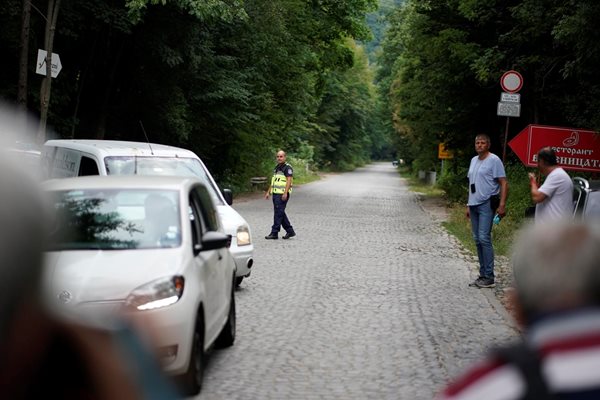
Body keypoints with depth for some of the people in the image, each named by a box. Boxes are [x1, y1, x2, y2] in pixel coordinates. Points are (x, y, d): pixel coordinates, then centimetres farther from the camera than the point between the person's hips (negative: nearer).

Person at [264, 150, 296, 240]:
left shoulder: (287, 168, -8)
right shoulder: (276, 167, 19)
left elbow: (289, 180, -16)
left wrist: (285, 193, -24)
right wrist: (268, 192, 20)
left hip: (282, 194, -9)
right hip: (276, 193, 9)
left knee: (278, 213, -9)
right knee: (280, 213, 11)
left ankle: (274, 233, -7)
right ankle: (290, 231, 18)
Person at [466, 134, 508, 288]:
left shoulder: (494, 160, -7)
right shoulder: (474, 160, 17)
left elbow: (504, 183, -11)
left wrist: (502, 205, -19)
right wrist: (469, 205, 20)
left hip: (487, 204, -8)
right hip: (474, 204, 8)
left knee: (484, 238, -13)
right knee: (477, 240, 8)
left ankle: (489, 277, -10)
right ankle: (483, 275, 15)